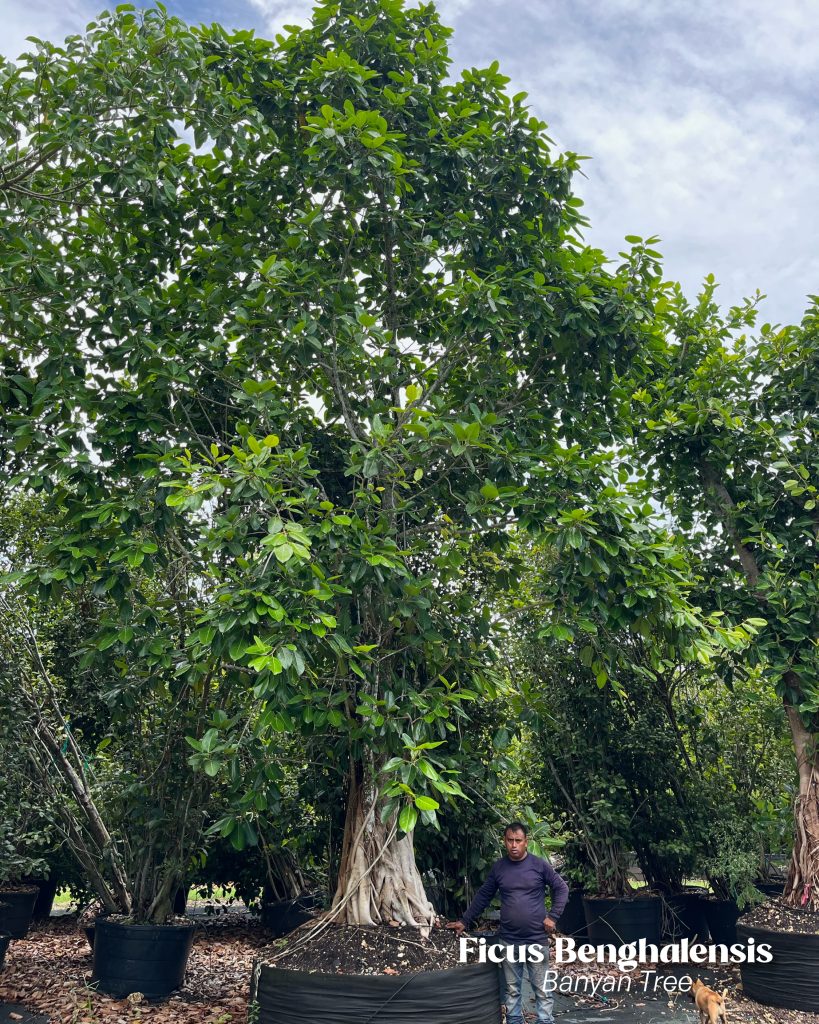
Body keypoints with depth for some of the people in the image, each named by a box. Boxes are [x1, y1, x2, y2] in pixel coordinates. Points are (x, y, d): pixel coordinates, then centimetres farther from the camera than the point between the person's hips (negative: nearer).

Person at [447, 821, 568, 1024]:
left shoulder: (540, 865, -6)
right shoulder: (498, 867, 2)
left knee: (542, 989, 4)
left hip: (537, 939, -2)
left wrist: (553, 916, -7)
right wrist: (465, 921, 10)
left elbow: (561, 889, 1)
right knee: (512, 989, 12)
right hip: (508, 940, 3)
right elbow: (482, 896, 10)